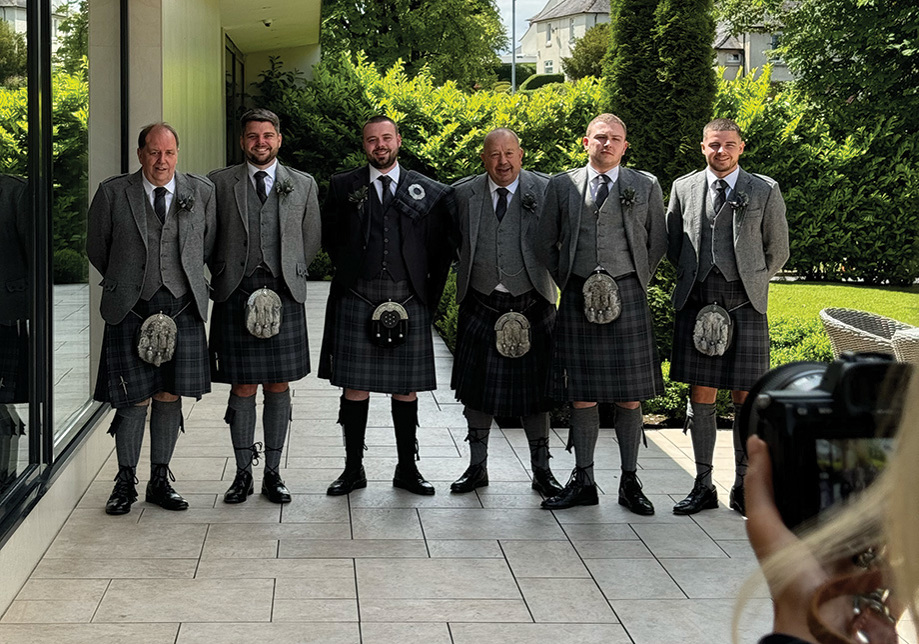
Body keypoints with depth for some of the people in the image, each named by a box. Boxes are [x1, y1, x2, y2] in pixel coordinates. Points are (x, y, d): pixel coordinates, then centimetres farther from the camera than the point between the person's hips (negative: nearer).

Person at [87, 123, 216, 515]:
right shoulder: (113, 194, -1)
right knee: (135, 400, 0)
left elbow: (208, 248, 15)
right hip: (131, 309, -2)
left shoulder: (202, 192, 4)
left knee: (169, 397, 7)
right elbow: (97, 248, 10)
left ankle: (160, 480, 19)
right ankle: (125, 482, 16)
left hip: (182, 309, 2)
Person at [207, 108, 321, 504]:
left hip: (284, 294, 1)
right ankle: (243, 474, 12)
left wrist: (289, 275, 10)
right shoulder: (219, 183, 7)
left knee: (278, 386, 4)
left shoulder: (303, 185, 10)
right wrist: (225, 276, 7)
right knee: (243, 388, 2)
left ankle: (273, 473, 14)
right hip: (235, 296, -1)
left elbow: (311, 242, 14)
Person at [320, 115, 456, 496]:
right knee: (355, 387, 2)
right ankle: (353, 469, 12)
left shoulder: (429, 192, 7)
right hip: (356, 301, 0)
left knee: (406, 390, 6)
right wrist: (349, 272, 11)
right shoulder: (343, 187, 7)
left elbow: (442, 247, 11)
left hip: (408, 303, 0)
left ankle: (407, 469, 17)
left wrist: (430, 292, 7)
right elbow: (330, 238, 16)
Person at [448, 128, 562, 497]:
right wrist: (466, 281, 4)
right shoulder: (464, 194, 4)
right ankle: (477, 467, 24)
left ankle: (541, 470, 19)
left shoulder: (545, 191, -2)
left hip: (531, 306, -2)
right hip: (481, 307, 2)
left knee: (535, 390, 6)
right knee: (477, 389, 9)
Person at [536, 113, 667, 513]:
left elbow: (658, 243, 13)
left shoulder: (646, 186, 7)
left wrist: (636, 283, 6)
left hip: (626, 297, 0)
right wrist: (567, 282, 8)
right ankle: (583, 482, 13)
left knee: (629, 395, 2)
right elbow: (546, 243, 14)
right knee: (581, 393, 3)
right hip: (579, 297, 1)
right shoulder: (561, 186, 8)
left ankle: (630, 481, 11)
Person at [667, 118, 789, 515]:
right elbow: (672, 245, 18)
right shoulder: (683, 189, 10)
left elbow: (778, 251, 11)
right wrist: (694, 280, 12)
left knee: (745, 399, -1)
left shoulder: (765, 191, 6)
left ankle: (744, 486, 10)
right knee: (701, 397, 3)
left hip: (744, 301, -1)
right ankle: (703, 486, 12)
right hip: (697, 301, 1)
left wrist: (750, 285, 8)